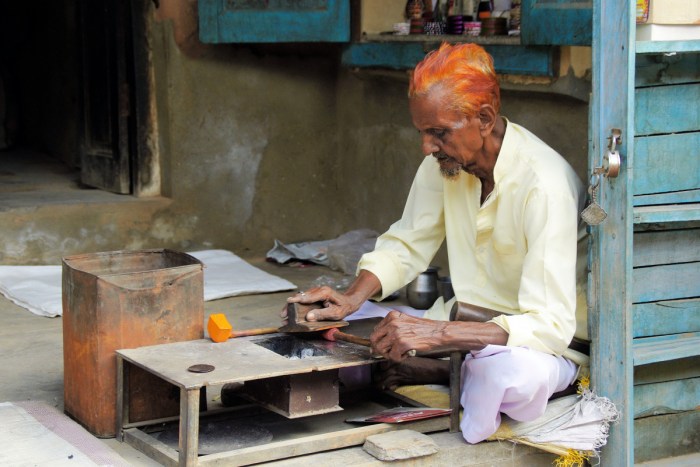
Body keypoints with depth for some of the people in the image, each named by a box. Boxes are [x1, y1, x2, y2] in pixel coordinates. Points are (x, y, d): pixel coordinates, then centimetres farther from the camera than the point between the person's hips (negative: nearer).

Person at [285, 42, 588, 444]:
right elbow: (406, 246, 5)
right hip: (470, 322, 7)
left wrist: (437, 332, -39)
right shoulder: (446, 159, -6)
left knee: (512, 375, -42)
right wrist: (353, 297, -15)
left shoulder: (544, 185, -27)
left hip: (548, 343, -6)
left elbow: (550, 325, -32)